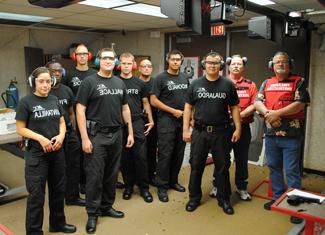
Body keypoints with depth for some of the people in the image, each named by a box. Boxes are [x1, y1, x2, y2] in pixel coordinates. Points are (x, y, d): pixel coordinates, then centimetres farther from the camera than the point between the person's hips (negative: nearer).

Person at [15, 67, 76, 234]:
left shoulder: (54, 100, 7)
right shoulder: (26, 102, -8)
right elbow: (20, 129, -8)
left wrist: (61, 135, -8)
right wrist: (40, 138, -21)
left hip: (57, 152, 5)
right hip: (36, 153, -5)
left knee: (58, 189, 16)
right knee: (36, 193, 0)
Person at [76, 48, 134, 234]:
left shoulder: (120, 83, 10)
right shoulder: (89, 82, -5)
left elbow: (125, 108, 15)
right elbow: (80, 110, -9)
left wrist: (130, 133, 11)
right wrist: (85, 138, -15)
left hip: (116, 134, 5)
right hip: (96, 135, -5)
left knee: (112, 174, 13)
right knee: (95, 176, 2)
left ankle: (106, 207, 30)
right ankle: (92, 214, 16)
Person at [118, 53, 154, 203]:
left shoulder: (139, 83, 8)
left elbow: (145, 102, 14)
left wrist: (151, 120, 8)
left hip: (137, 123, 1)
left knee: (141, 156, -1)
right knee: (124, 157, 7)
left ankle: (144, 187, 11)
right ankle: (128, 185, 23)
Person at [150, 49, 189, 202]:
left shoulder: (184, 78, 12)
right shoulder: (160, 78, -4)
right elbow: (153, 100, -10)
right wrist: (173, 111, -12)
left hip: (182, 120, 6)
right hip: (166, 120, -5)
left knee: (179, 154, 10)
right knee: (165, 154, -3)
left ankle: (173, 181, 25)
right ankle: (162, 186, 7)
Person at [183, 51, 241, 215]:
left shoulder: (228, 84, 4)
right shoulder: (196, 84, 5)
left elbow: (234, 108, 6)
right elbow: (188, 107, 5)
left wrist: (237, 128, -1)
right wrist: (186, 129, -1)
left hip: (221, 132, 0)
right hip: (199, 132, 1)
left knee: (222, 167, 8)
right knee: (196, 166, 9)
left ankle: (224, 199, 24)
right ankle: (194, 197, 25)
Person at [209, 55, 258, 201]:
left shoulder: (250, 85, 7)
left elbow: (254, 104, -2)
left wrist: (241, 115, -16)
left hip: (243, 126, 1)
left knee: (242, 158, 10)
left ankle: (241, 187, 25)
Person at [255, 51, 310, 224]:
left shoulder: (299, 82, 1)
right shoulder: (267, 83, 13)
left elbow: (300, 104, -11)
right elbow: (257, 102, 4)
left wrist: (278, 113, -18)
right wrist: (267, 113, -16)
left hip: (291, 135, -5)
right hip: (271, 134, 5)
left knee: (292, 170, -1)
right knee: (274, 168, 14)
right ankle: (278, 198, 29)